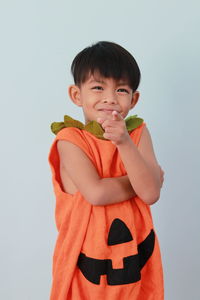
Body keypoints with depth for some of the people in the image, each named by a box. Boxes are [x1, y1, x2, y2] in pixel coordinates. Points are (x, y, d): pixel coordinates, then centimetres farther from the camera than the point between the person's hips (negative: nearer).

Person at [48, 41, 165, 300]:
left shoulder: (138, 132, -4)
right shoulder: (71, 139, -12)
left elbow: (151, 194, -16)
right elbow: (96, 193, -24)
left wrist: (124, 142, -26)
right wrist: (140, 181, -13)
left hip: (135, 247, 3)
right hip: (87, 254, -2)